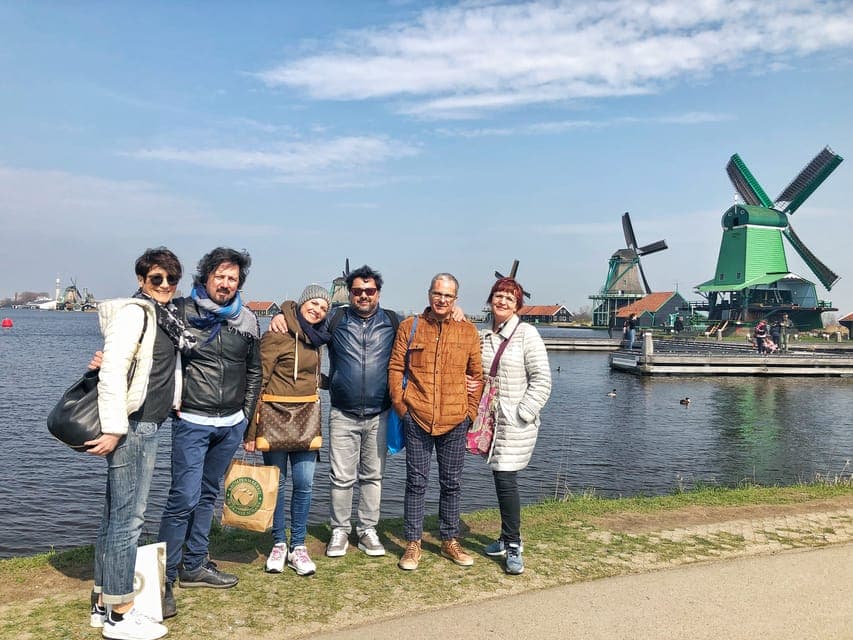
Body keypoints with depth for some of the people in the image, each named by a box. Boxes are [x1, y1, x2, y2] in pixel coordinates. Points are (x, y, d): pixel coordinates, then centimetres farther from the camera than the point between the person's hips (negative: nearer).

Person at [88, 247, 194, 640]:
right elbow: (112, 371, -19)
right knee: (128, 517, -4)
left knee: (116, 515, 15)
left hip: (145, 425, 9)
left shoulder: (165, 316, 16)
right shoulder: (133, 312, -12)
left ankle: (102, 604, 26)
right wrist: (114, 428, -21)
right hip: (131, 426, -9)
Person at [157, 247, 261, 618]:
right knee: (183, 498, -8)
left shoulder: (248, 321, 6)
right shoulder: (181, 312, -6)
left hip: (232, 424, 4)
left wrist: (248, 422, 13)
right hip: (191, 422, -4)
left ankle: (194, 567, 28)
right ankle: (165, 579, 5)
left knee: (208, 494, 15)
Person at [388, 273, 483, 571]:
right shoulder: (409, 327, 3)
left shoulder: (468, 331, 5)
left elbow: (477, 375, 9)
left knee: (451, 483, 12)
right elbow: (395, 368, 3)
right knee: (416, 481, 6)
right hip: (417, 418, -1)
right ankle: (413, 543, 18)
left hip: (455, 421, 1)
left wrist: (471, 410, 3)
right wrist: (400, 406, -3)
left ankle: (450, 541, 27)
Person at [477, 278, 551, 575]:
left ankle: (513, 546, 4)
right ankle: (508, 537, 29)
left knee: (506, 479, -9)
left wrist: (523, 414, -16)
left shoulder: (526, 333, -8)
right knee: (500, 478, 13)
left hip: (516, 424, -6)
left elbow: (542, 380, -11)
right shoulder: (483, 336, 10)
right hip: (491, 421, 6)